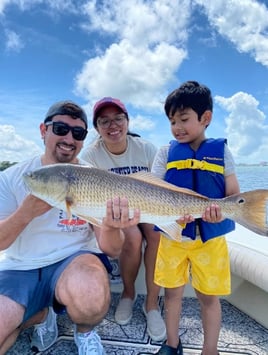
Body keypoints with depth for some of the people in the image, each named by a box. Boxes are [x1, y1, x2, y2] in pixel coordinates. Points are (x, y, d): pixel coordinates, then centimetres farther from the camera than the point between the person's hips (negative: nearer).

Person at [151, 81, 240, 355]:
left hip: (211, 236, 0)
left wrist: (221, 211, -23)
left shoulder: (221, 151, 0)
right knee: (172, 291, 15)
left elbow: (234, 195, -1)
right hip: (173, 234, 1)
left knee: (209, 296, 12)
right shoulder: (166, 152, 0)